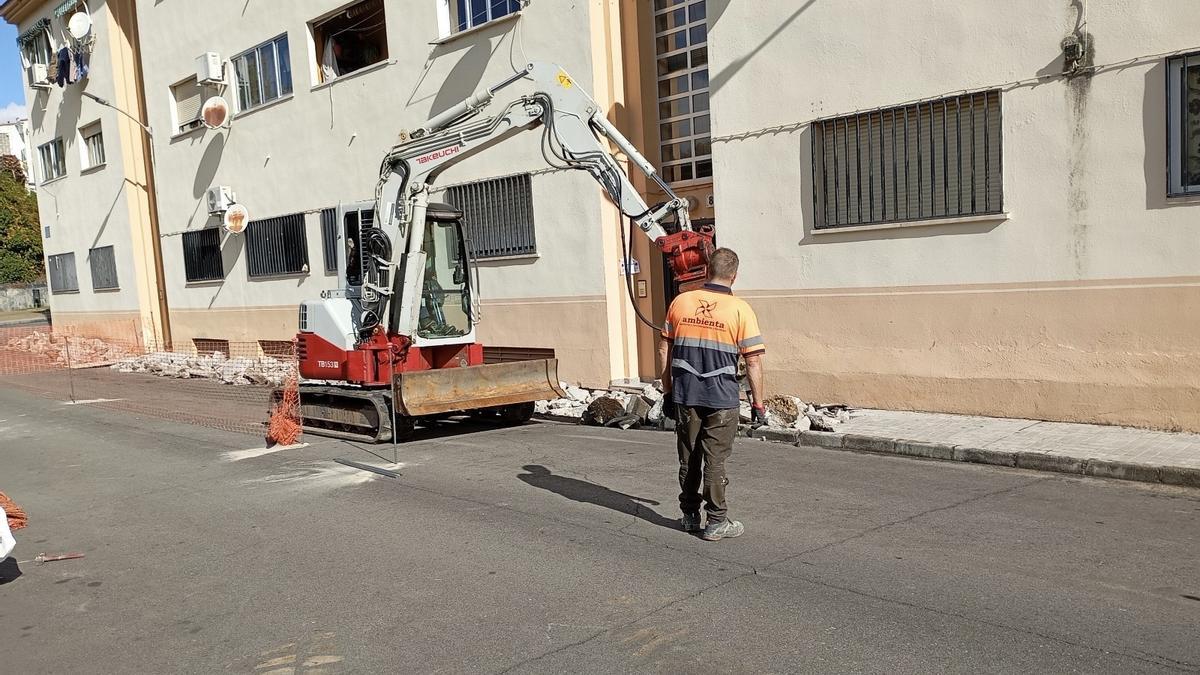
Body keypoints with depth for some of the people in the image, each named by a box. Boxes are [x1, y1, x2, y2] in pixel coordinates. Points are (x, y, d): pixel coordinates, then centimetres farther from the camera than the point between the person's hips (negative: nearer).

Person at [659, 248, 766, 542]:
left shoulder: (680, 302, 2)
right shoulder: (740, 309, -8)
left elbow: (665, 350, 6)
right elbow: (753, 360, -8)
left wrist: (668, 390, 14)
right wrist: (758, 403, -1)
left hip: (684, 395, 3)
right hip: (722, 397, -3)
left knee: (688, 457, 14)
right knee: (715, 460, 4)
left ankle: (690, 516, 26)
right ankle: (717, 522, 11)